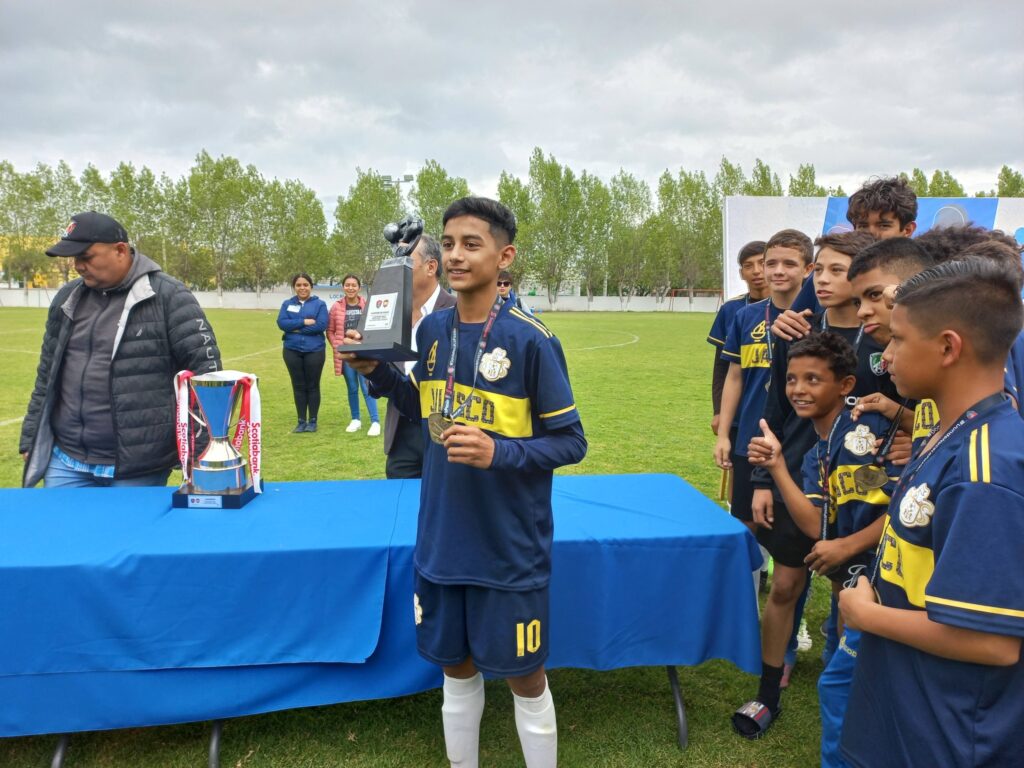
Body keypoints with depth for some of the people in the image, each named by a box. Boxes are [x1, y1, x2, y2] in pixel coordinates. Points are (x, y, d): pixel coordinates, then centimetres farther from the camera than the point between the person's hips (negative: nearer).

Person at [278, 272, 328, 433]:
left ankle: (312, 421, 15)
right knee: (298, 386, 9)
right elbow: (282, 323, -6)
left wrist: (296, 328, -11)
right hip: (292, 351, 3)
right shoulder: (287, 304, 8)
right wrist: (304, 321, -15)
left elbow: (321, 325, -13)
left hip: (314, 351, -2)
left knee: (312, 386, 5)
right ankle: (301, 421, 17)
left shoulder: (319, 304, -1)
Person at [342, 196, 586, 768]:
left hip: (509, 548, -5)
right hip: (442, 542, 5)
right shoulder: (433, 329, 1)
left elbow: (571, 442, -11)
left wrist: (499, 452, -27)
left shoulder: (531, 340, -16)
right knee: (457, 668, 20)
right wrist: (378, 373, -3)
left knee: (524, 677, 12)